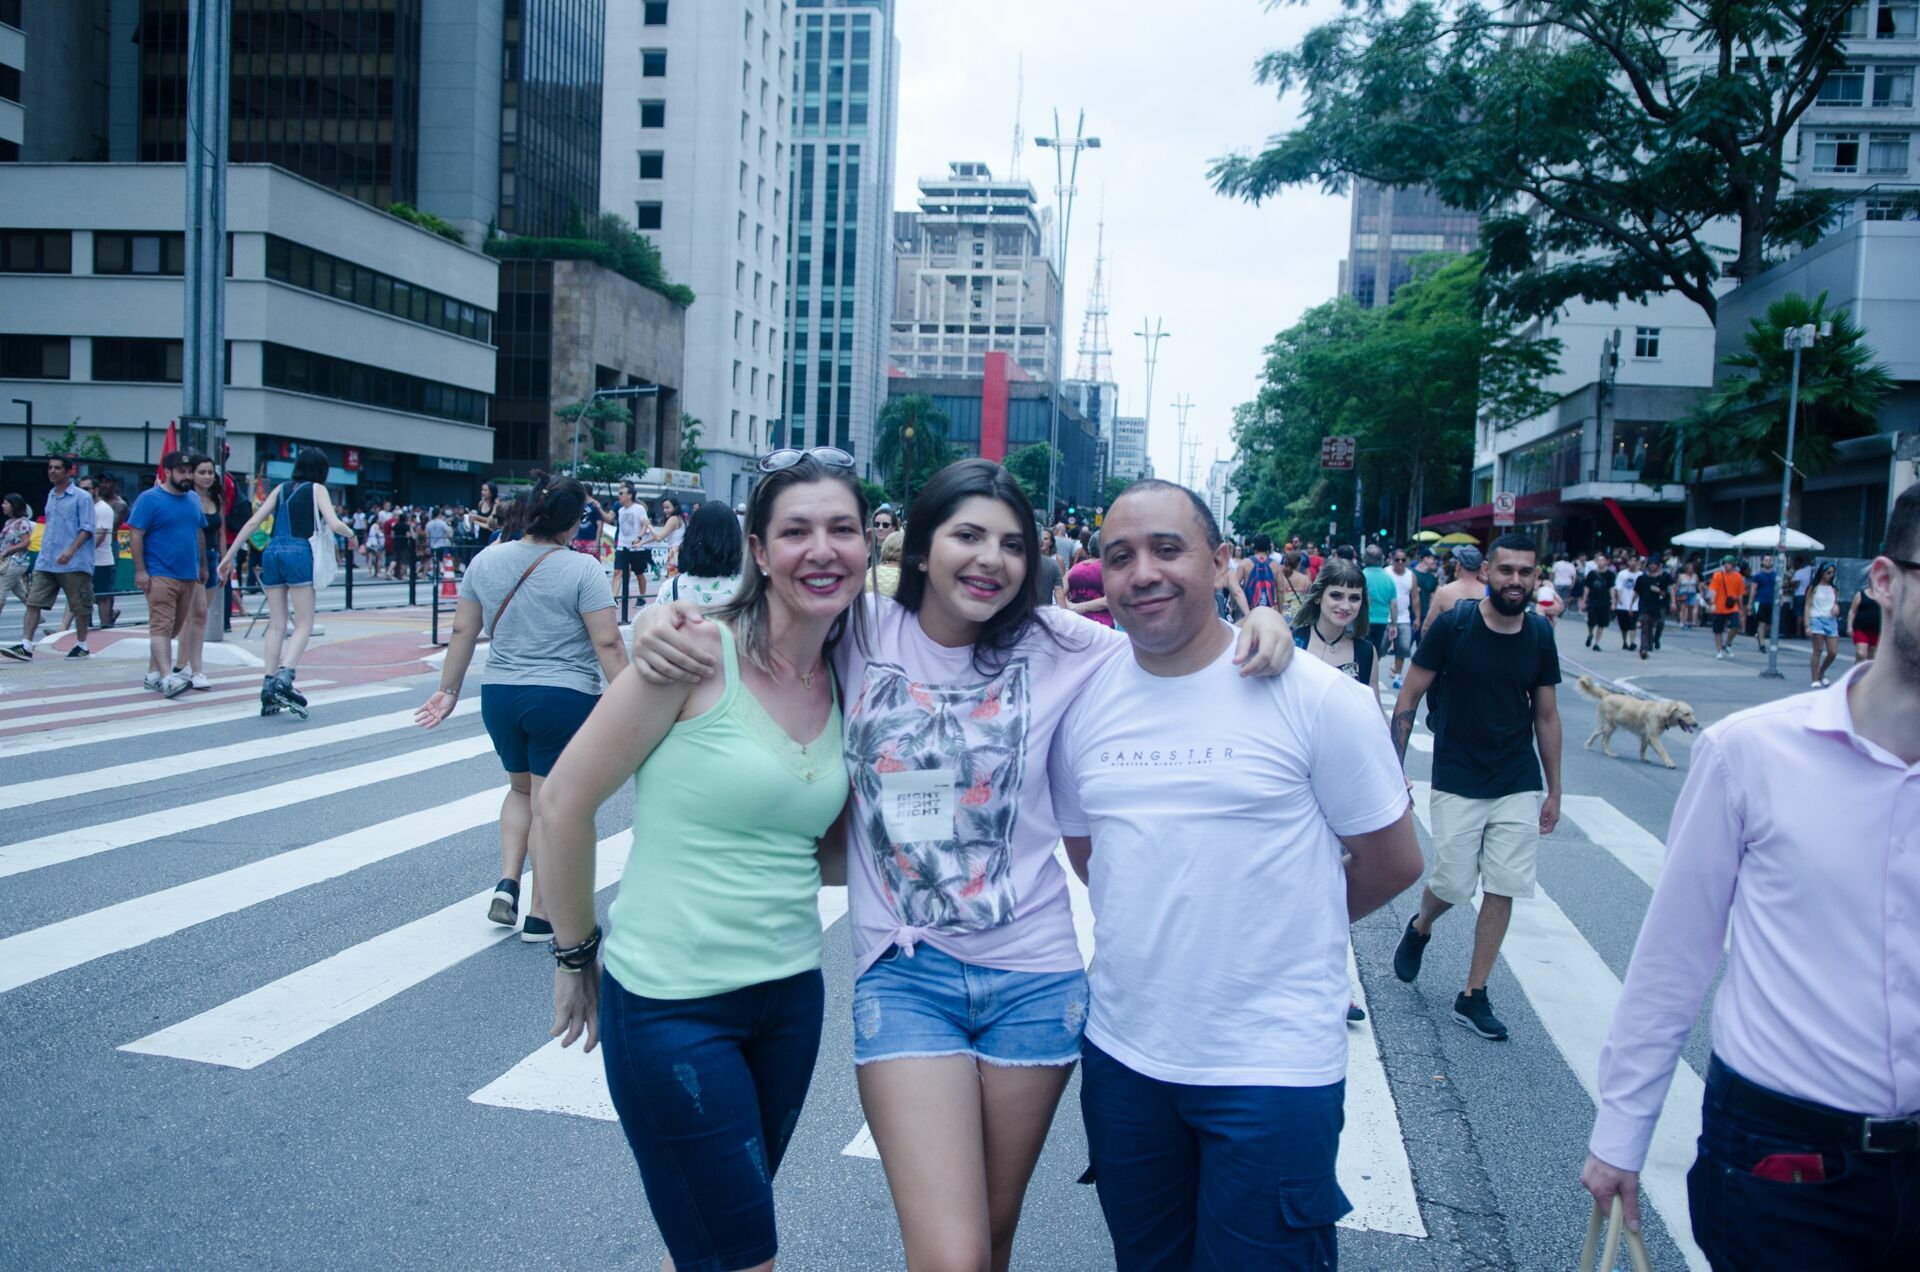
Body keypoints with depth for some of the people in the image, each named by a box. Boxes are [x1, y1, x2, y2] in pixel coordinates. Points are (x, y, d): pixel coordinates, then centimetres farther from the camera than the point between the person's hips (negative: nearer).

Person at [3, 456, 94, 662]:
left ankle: (81, 645, 17)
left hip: (74, 563, -6)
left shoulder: (82, 498, -5)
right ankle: (25, 645, -6)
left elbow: (87, 529, -11)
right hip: (45, 563, 6)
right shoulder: (51, 496, 15)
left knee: (79, 606, 4)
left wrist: (71, 550, -23)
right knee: (33, 601, -4)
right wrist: (44, 551, 20)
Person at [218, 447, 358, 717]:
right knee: (304, 625, -3)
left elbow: (252, 522, 12)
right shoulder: (317, 489, 6)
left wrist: (229, 555, 13)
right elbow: (334, 524, -7)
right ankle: (284, 678, -22)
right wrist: (351, 535, 14)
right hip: (299, 554, -5)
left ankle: (268, 685, 5)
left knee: (276, 625, 9)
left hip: (272, 553, 5)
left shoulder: (281, 489, 18)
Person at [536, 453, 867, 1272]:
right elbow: (565, 803, -11)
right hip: (671, 1004, -6)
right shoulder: (698, 650, -15)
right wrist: (576, 956, -2)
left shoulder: (846, 687, 3)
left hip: (790, 996, 6)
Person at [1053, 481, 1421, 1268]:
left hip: (1274, 1069, -4)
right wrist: (1157, 931, 7)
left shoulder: (1315, 696, -12)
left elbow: (1393, 861, -2)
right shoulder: (1084, 701, 0)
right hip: (1122, 1052, 5)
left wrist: (1278, 929, 6)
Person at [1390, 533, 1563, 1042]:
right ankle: (1419, 928, 35)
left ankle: (1473, 997, 15)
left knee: (1503, 889, 2)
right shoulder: (1452, 625, -11)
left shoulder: (1540, 635, 1)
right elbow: (1408, 700, -6)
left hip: (1519, 785, 3)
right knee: (1453, 885, -1)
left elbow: (1546, 715, 10)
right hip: (1457, 784, -3)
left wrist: (1554, 790, 10)